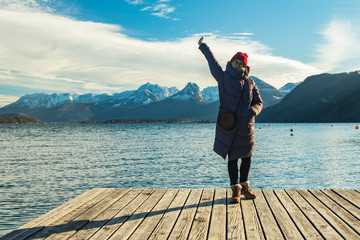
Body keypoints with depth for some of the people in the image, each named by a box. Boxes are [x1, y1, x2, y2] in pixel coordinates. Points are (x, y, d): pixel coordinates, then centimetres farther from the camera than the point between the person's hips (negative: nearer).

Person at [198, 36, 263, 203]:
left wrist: (253, 111, -8)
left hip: (245, 126, 3)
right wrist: (203, 46, 30)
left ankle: (244, 186, 28)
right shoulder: (223, 77, 5)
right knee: (232, 158, 1)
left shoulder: (250, 83, 10)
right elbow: (212, 61, 17)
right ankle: (235, 190, 11)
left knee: (247, 157, 10)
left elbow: (258, 102, 15)